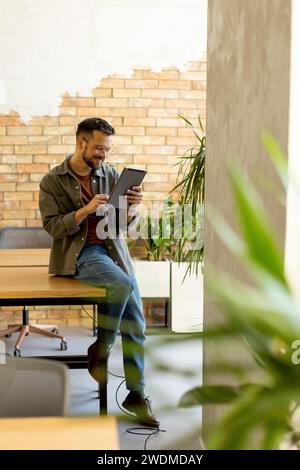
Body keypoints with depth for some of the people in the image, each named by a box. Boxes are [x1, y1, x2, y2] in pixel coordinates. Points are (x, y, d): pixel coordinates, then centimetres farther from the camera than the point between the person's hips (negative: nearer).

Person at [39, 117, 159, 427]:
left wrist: (131, 207, -14)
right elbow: (53, 227, -9)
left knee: (136, 323, -7)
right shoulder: (52, 181, -1)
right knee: (122, 284, -33)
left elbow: (121, 223, 9)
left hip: (113, 249, 5)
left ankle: (136, 394, 5)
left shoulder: (111, 175, 10)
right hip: (79, 253, -4)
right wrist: (87, 209, -23)